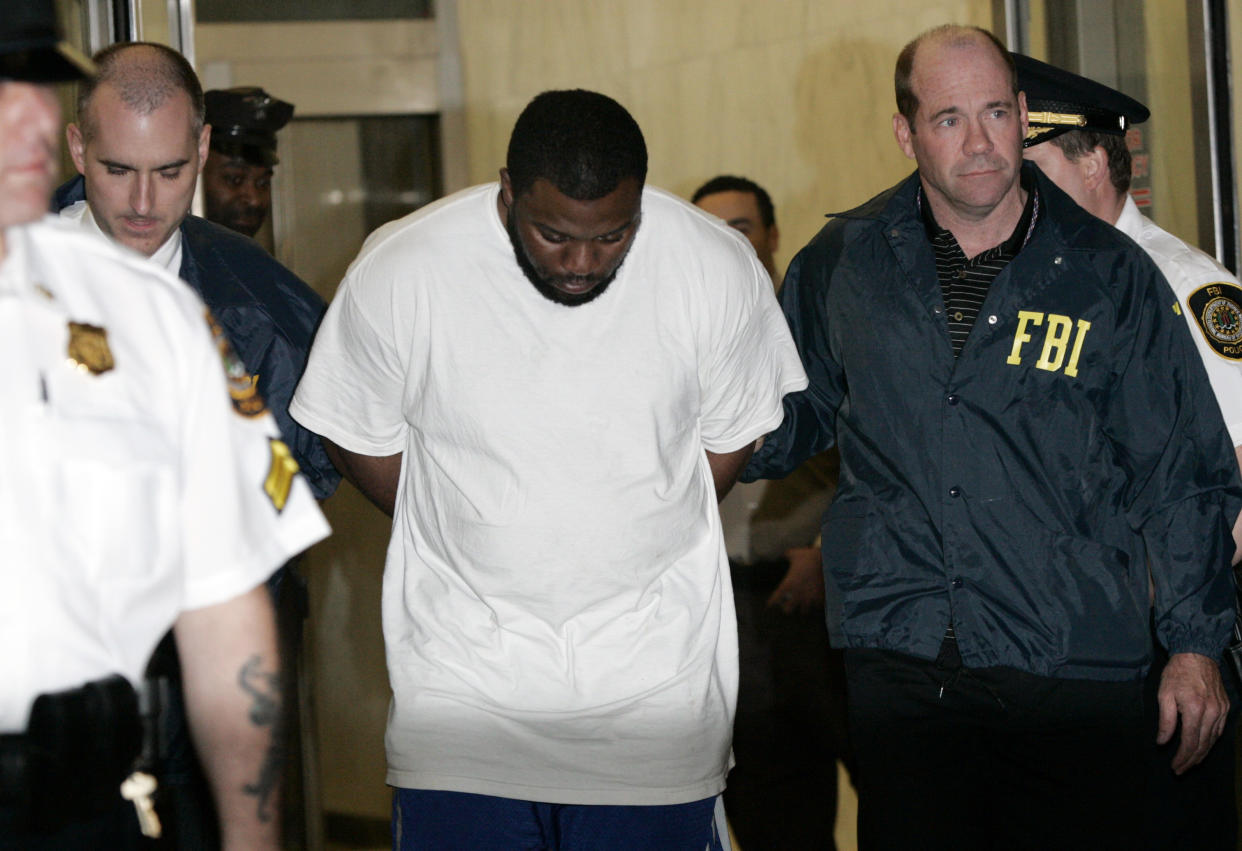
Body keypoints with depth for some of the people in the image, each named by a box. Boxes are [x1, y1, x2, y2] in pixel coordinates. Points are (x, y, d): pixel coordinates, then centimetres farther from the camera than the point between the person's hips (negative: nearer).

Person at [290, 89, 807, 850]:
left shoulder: (721, 270, -9)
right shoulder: (397, 272, -13)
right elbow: (365, 442, 3)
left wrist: (623, 547, 8)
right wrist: (490, 551, 7)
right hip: (465, 675, -1)